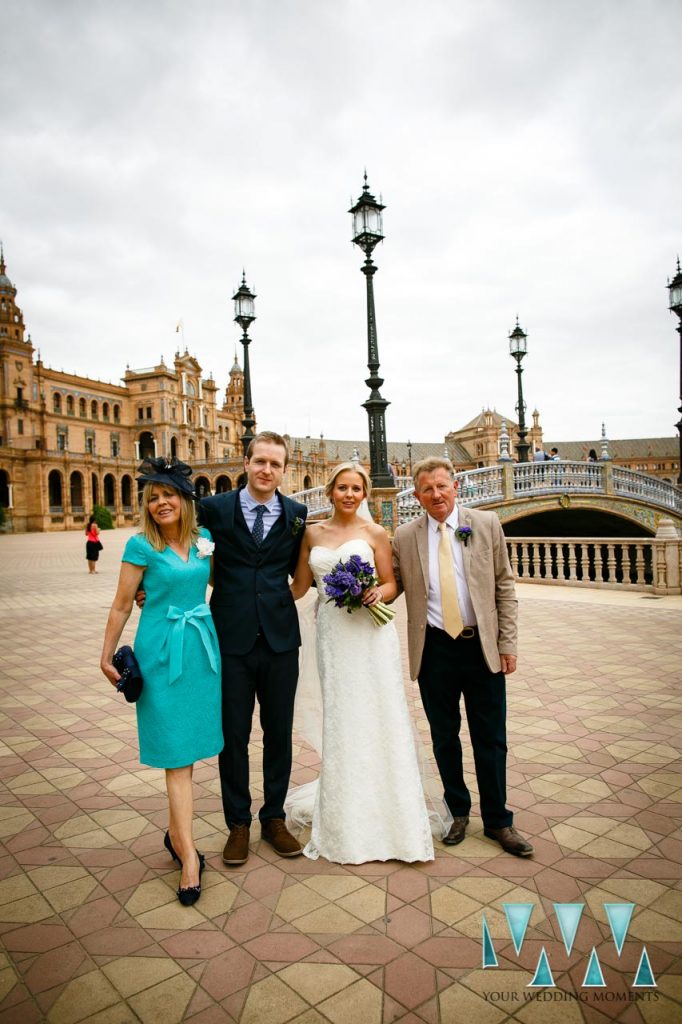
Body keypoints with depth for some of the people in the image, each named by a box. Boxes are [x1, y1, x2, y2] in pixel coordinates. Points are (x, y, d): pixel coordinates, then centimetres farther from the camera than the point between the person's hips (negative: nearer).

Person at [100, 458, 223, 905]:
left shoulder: (204, 539, 3)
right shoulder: (142, 546, -8)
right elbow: (122, 606, -3)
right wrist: (107, 656, 1)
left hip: (202, 648, 5)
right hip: (162, 653, -4)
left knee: (191, 743, 14)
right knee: (176, 750, -1)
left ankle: (176, 832, 32)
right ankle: (189, 853, 6)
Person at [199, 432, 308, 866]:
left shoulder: (297, 514, 4)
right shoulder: (214, 508, -2)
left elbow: (297, 570, 11)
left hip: (281, 639, 2)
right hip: (232, 639, -1)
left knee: (279, 733, 14)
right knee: (234, 735, 11)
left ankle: (274, 818, 35)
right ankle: (238, 823, 32)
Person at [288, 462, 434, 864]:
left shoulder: (374, 532, 1)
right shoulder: (313, 534, 9)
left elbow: (391, 584, 2)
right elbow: (299, 586, 11)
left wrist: (377, 593, -17)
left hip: (370, 634, -2)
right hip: (331, 635, 3)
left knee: (377, 721, 2)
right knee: (340, 723, 8)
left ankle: (385, 816, 18)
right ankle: (349, 824, 24)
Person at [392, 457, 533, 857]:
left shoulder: (486, 524, -1)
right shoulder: (404, 536, 0)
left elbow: (505, 586, 1)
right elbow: (395, 585, 6)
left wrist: (508, 642, -3)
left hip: (482, 647, 0)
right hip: (433, 649, 1)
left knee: (491, 739, 9)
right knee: (445, 738, 14)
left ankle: (498, 820, 28)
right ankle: (458, 811, 34)